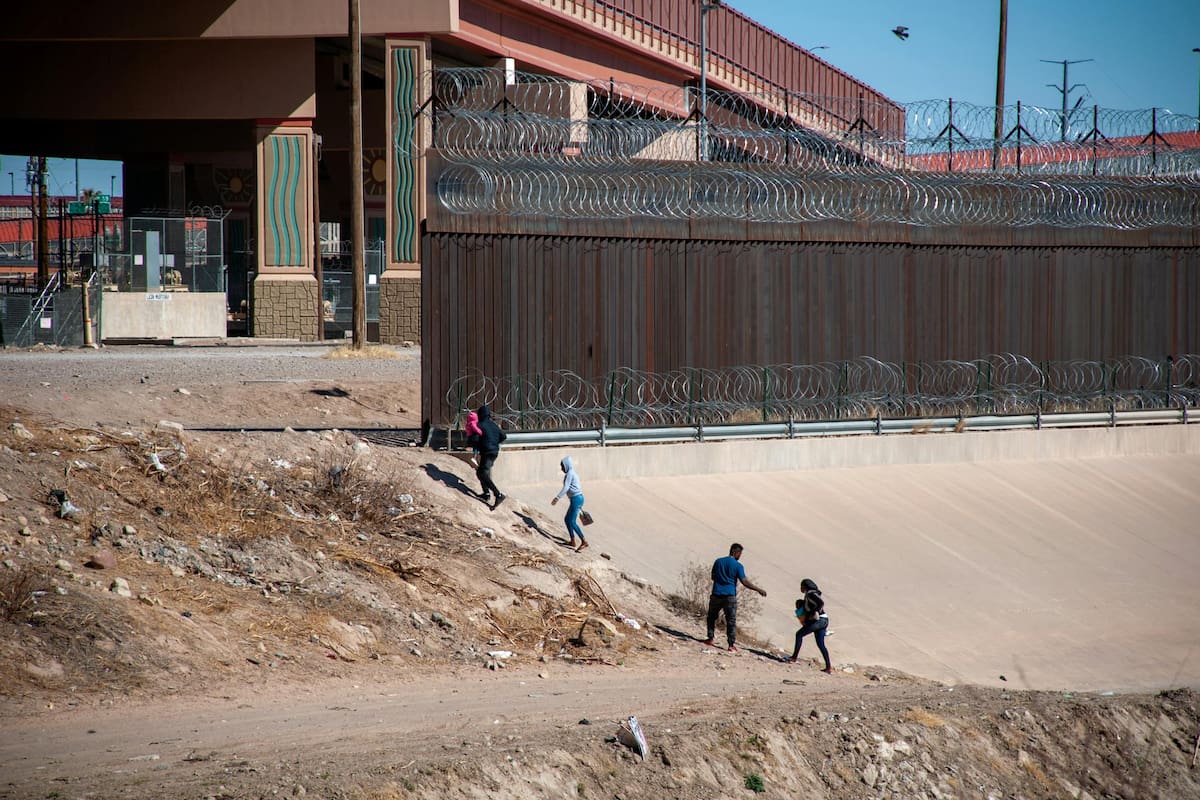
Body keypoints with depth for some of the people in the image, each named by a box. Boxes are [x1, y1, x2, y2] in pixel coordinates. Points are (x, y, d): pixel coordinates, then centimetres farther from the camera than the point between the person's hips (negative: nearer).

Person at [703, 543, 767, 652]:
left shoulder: (718, 562, 7)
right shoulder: (738, 565, -5)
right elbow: (745, 582, -11)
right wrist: (758, 590, -4)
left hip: (716, 594, 3)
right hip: (730, 596, -3)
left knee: (712, 617, 20)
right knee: (731, 621, 1)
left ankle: (710, 639, 14)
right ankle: (731, 645, -4)